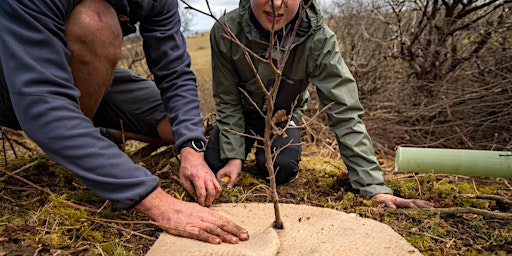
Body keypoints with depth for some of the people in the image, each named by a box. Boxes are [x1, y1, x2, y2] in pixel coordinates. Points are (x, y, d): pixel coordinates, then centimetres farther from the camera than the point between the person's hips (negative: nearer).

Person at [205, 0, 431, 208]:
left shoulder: (319, 39, -32)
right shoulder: (226, 31, -29)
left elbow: (344, 113, -33)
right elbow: (228, 101, -16)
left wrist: (374, 186, -37)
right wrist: (234, 156, -22)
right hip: (242, 113, 1)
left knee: (280, 168, -24)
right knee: (213, 162, -15)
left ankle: (264, 146, 14)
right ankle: (247, 144, 21)